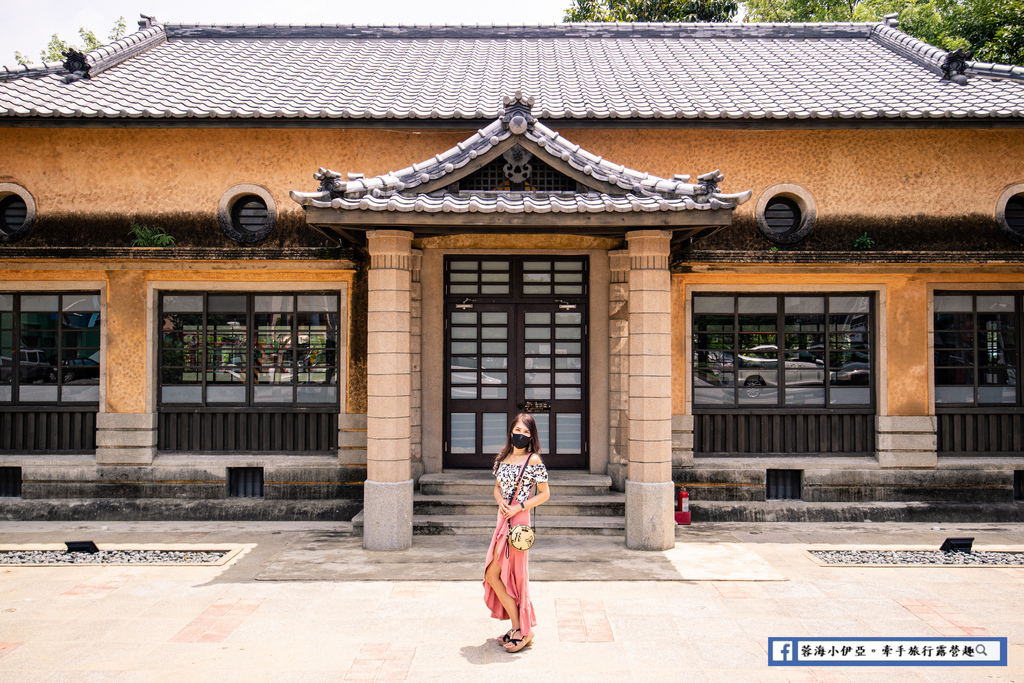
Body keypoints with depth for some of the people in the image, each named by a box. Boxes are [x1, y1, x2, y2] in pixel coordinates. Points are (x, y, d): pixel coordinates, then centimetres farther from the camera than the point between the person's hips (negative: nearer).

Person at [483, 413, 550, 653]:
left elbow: (544, 493, -5)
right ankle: (520, 628, 22)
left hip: (518, 521, -7)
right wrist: (501, 501, -3)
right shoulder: (503, 458, 10)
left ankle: (521, 630, 4)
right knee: (497, 576, 10)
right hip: (503, 520, 7)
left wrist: (519, 507, -14)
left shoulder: (534, 460, -8)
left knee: (493, 575, -6)